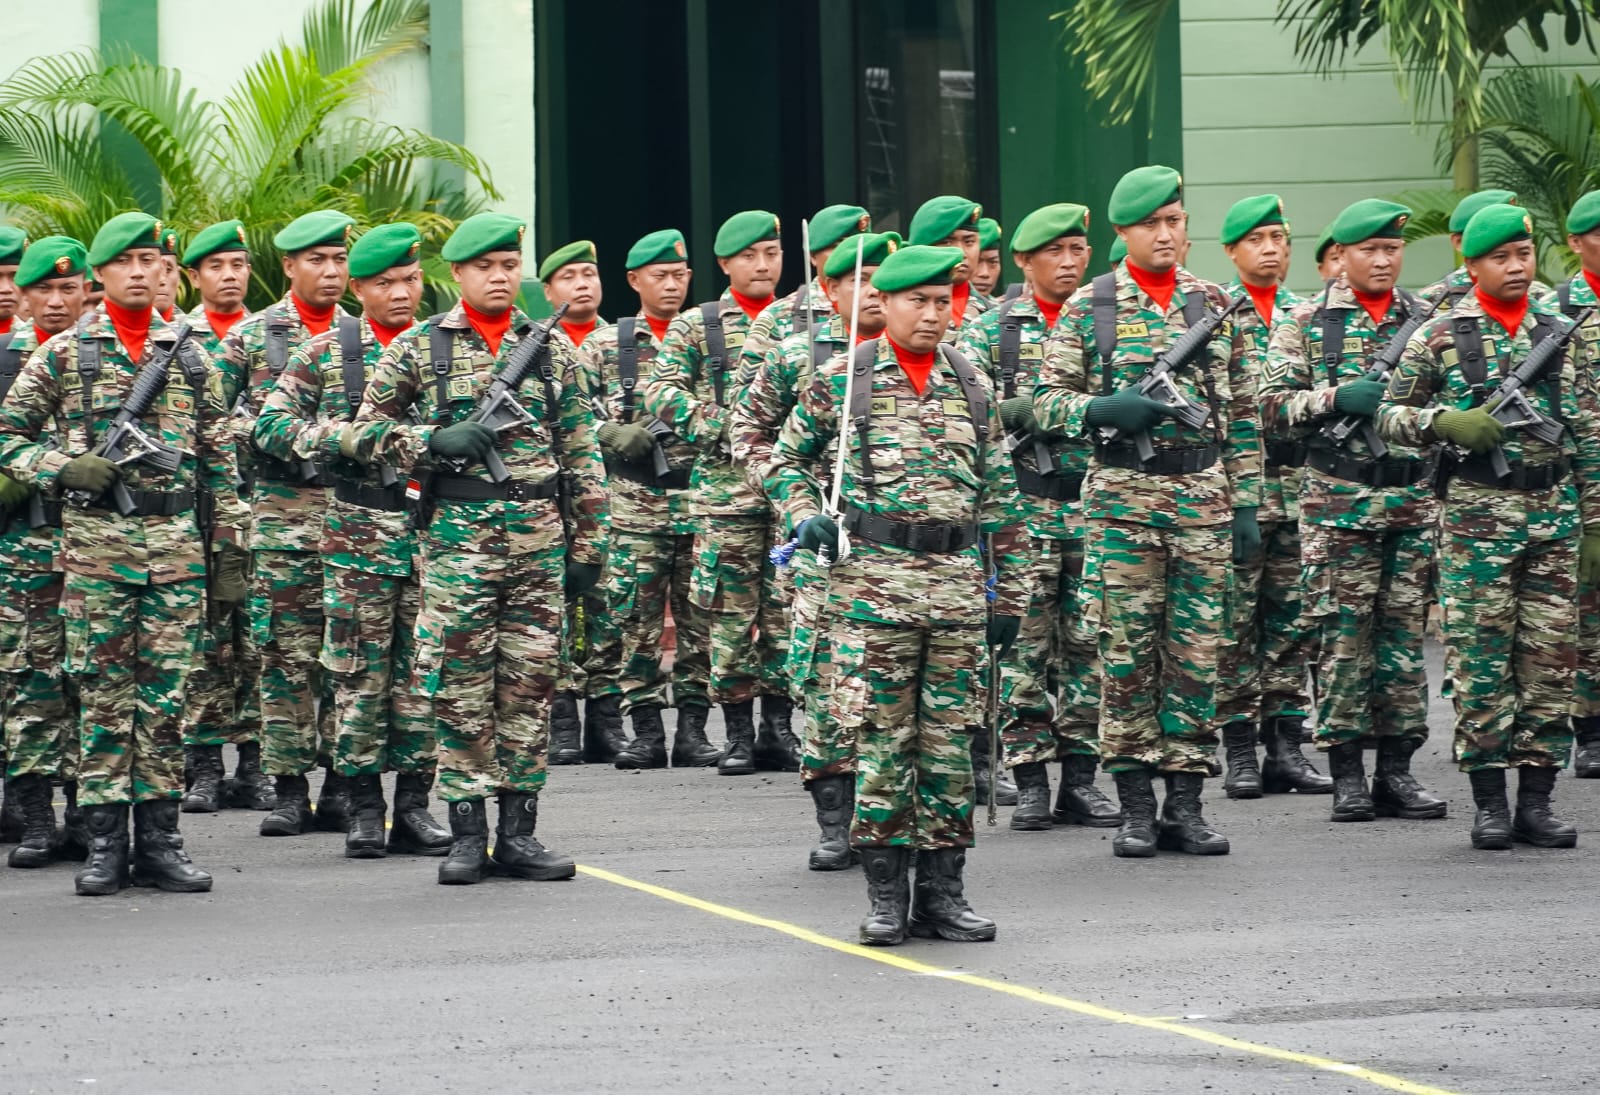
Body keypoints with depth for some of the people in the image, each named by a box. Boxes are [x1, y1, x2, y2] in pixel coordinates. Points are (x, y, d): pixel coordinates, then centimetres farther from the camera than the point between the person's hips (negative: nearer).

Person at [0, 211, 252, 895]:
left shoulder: (191, 357, 10)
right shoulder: (64, 354, 3)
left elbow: (220, 463, 12)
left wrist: (230, 551, 7)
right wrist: (64, 467, -11)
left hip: (177, 546, 2)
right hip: (95, 544, -2)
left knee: (166, 697, 2)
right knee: (103, 696, 0)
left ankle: (159, 839, 7)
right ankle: (104, 844, 3)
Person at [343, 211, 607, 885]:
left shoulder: (550, 349, 11)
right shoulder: (419, 348, 4)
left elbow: (582, 456, 12)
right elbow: (365, 432, 4)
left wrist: (587, 545, 7)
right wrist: (434, 441, -12)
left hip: (539, 534, 2)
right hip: (457, 534, -2)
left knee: (531, 683, 3)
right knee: (460, 685, -3)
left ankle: (519, 831, 8)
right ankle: (467, 834, 2)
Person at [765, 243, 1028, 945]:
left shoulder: (973, 386, 11)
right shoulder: (841, 379, 3)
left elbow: (999, 496, 13)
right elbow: (787, 460, 13)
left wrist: (1008, 593, 9)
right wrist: (806, 518, -7)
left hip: (959, 579, 3)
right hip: (873, 577, -3)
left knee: (951, 738, 4)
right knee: (881, 736, -2)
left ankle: (941, 890, 11)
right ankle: (886, 892, 5)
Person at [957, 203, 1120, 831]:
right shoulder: (992, 330, 5)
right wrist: (1024, 413, -17)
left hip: (1094, 503, 2)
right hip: (1020, 503, -2)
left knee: (1089, 641, 3)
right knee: (1025, 643, -2)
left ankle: (1080, 778, 9)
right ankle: (1029, 782, 2)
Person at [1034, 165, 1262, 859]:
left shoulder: (1215, 305, 9)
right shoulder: (1089, 307, 2)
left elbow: (1242, 413, 12)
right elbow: (1046, 400, 1)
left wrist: (1247, 504, 6)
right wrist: (1104, 408, -19)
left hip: (1204, 494, 2)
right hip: (1122, 495, -2)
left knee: (1197, 651, 2)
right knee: (1127, 651, -1)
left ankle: (1185, 803, 8)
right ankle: (1134, 806, 5)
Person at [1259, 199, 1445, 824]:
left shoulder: (1425, 319, 11)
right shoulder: (1307, 323, 2)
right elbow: (1273, 408, -3)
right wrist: (1337, 397, -16)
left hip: (1416, 499, 3)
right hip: (1338, 501, -3)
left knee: (1405, 631, 4)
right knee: (1344, 634, -2)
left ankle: (1396, 769, 10)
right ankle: (1346, 772, 3)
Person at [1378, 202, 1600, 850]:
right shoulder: (1440, 338, 2)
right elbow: (1389, 417, 6)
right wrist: (1447, 421, -14)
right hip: (1478, 512, -3)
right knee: (1480, 658, -3)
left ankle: (1536, 801, 8)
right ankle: (1489, 803, 3)